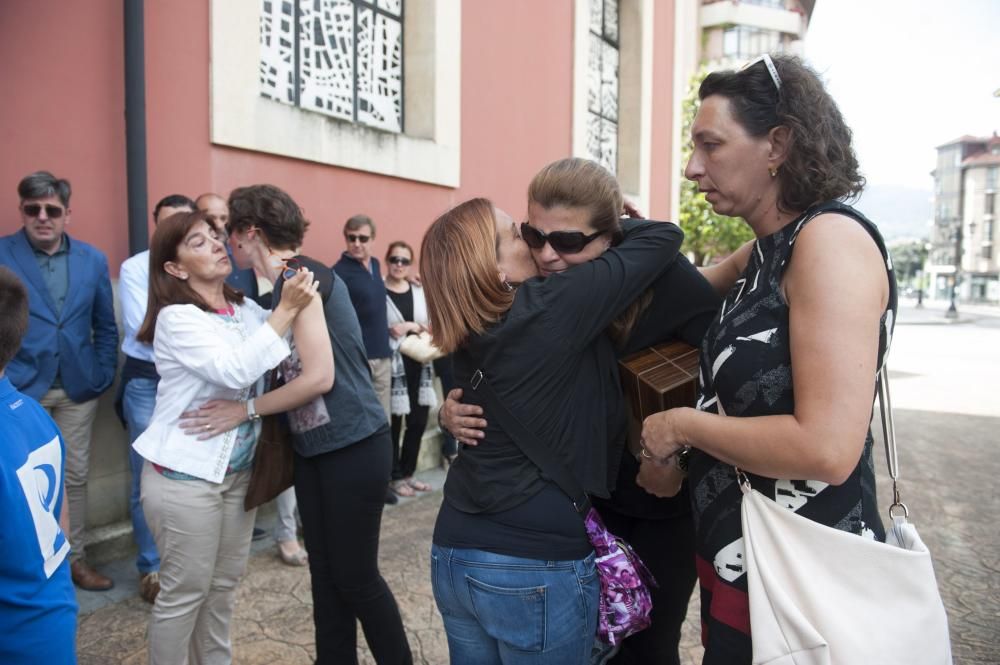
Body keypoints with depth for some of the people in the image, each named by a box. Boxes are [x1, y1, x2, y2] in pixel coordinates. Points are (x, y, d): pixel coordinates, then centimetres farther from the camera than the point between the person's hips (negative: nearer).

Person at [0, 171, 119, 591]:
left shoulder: (93, 260, 3)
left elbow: (106, 326, 9)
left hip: (77, 388, 3)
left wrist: (104, 375, 3)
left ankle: (74, 558, 25)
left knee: (75, 476, 11)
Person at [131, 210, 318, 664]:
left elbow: (280, 365, -1)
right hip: (184, 474, -6)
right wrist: (287, 309, -28)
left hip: (238, 469, 6)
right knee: (184, 591, 7)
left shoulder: (247, 309, 4)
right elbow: (236, 371, -28)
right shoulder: (176, 318, -15)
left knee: (224, 584, 18)